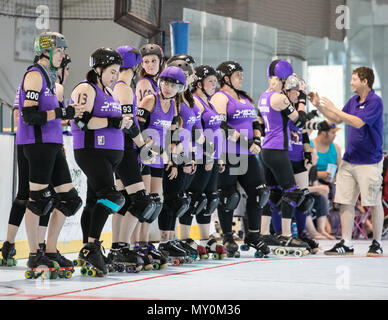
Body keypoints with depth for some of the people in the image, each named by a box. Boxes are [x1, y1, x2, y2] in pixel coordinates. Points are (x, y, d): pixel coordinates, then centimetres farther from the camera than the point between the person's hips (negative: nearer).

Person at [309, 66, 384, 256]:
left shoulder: (375, 102, -12)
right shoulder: (353, 101, 12)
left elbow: (358, 122, -23)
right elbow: (337, 120, 23)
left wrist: (333, 108, -19)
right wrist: (319, 106, 11)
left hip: (369, 162, -7)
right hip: (349, 160, 7)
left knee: (374, 204, 1)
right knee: (345, 202, 4)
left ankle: (376, 244, 11)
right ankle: (346, 244, 8)